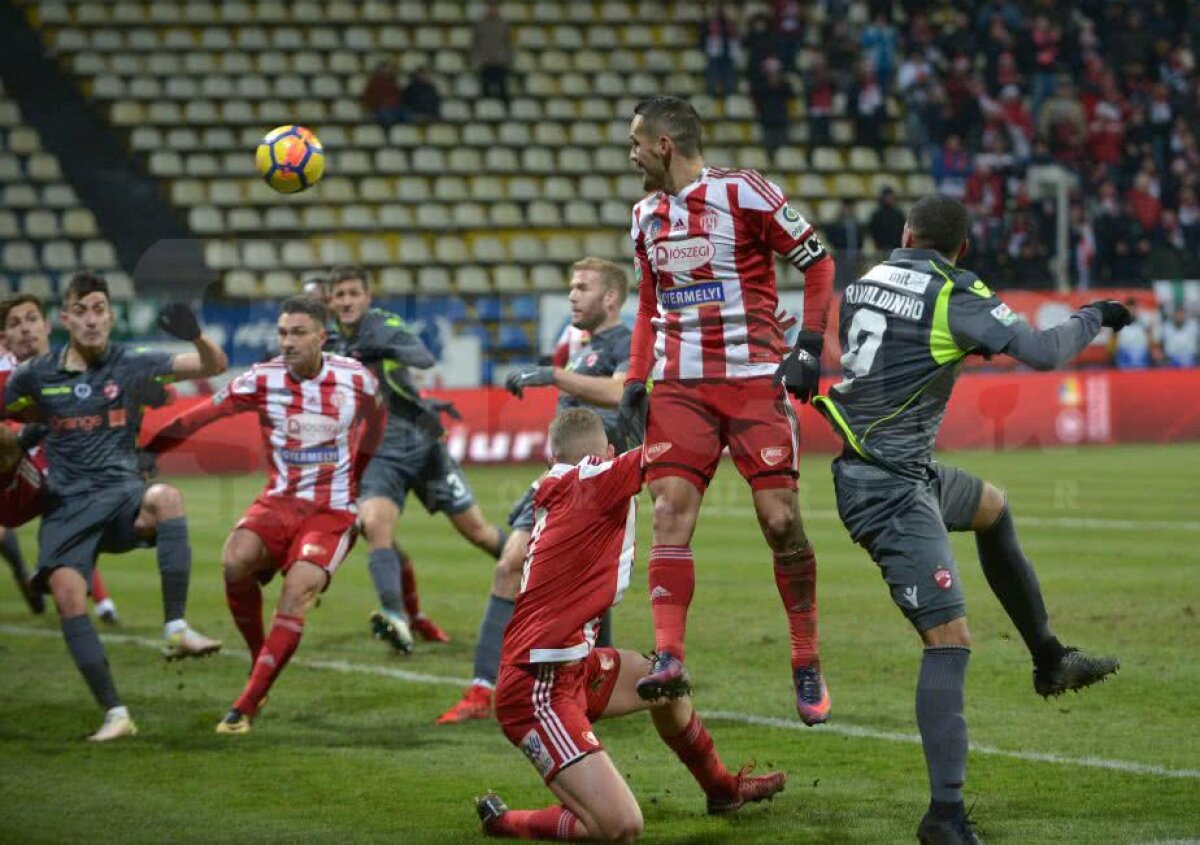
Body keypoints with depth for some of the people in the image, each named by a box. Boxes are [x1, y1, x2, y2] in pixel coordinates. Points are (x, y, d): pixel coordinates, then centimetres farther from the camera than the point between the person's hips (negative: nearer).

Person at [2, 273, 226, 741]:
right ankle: (114, 714, -17)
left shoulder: (132, 365, 3)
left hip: (122, 495, -1)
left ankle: (176, 630, -34)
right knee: (66, 590, -22)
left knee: (165, 497, -36)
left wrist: (196, 336, -22)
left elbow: (214, 366, -3)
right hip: (66, 504, 1)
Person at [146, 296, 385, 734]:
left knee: (296, 592, -24)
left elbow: (375, 420, 18)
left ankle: (246, 707, -18)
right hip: (279, 501, 1)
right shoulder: (263, 380, -5)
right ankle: (259, 659, -2)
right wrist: (141, 454, -13)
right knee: (235, 562, -28)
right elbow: (197, 418, -7)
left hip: (333, 512, -1)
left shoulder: (357, 380, -4)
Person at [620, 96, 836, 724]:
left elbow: (818, 264, -2)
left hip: (755, 382, -5)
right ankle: (668, 659, -19)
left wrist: (809, 346, -11)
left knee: (781, 521, -5)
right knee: (670, 512, -12)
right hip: (680, 387, 5)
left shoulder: (744, 193, -6)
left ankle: (808, 666, 8)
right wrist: (635, 382, 12)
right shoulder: (647, 215, 14)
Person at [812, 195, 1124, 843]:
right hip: (891, 490, -9)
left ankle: (1049, 660, 41)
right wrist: (1093, 318, -3)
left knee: (992, 508, 33)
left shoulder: (866, 283, 6)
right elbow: (1042, 352, -24)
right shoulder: (955, 297, -15)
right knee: (949, 637, -13)